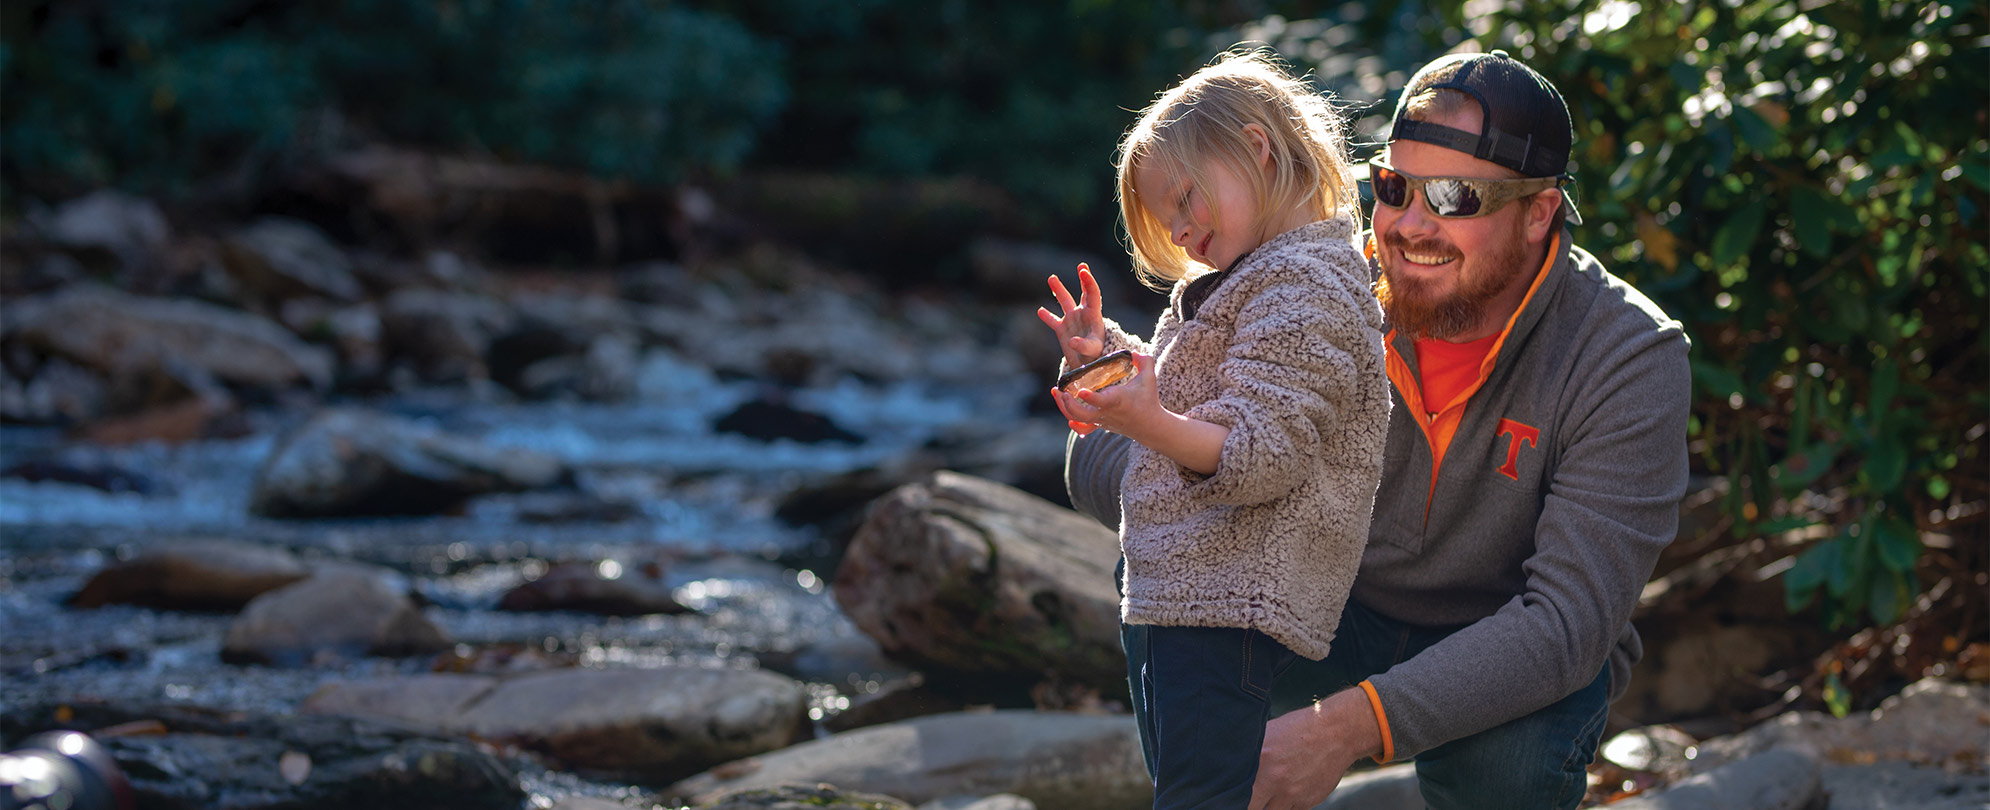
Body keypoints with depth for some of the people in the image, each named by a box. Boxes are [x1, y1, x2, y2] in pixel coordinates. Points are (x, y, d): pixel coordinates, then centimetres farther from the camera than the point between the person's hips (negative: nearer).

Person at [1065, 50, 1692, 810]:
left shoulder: (1630, 359, -23)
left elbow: (1569, 621, -31)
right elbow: (1100, 458, -10)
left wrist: (1349, 724, -42)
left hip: (1519, 662, -2)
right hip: (1336, 619, 3)